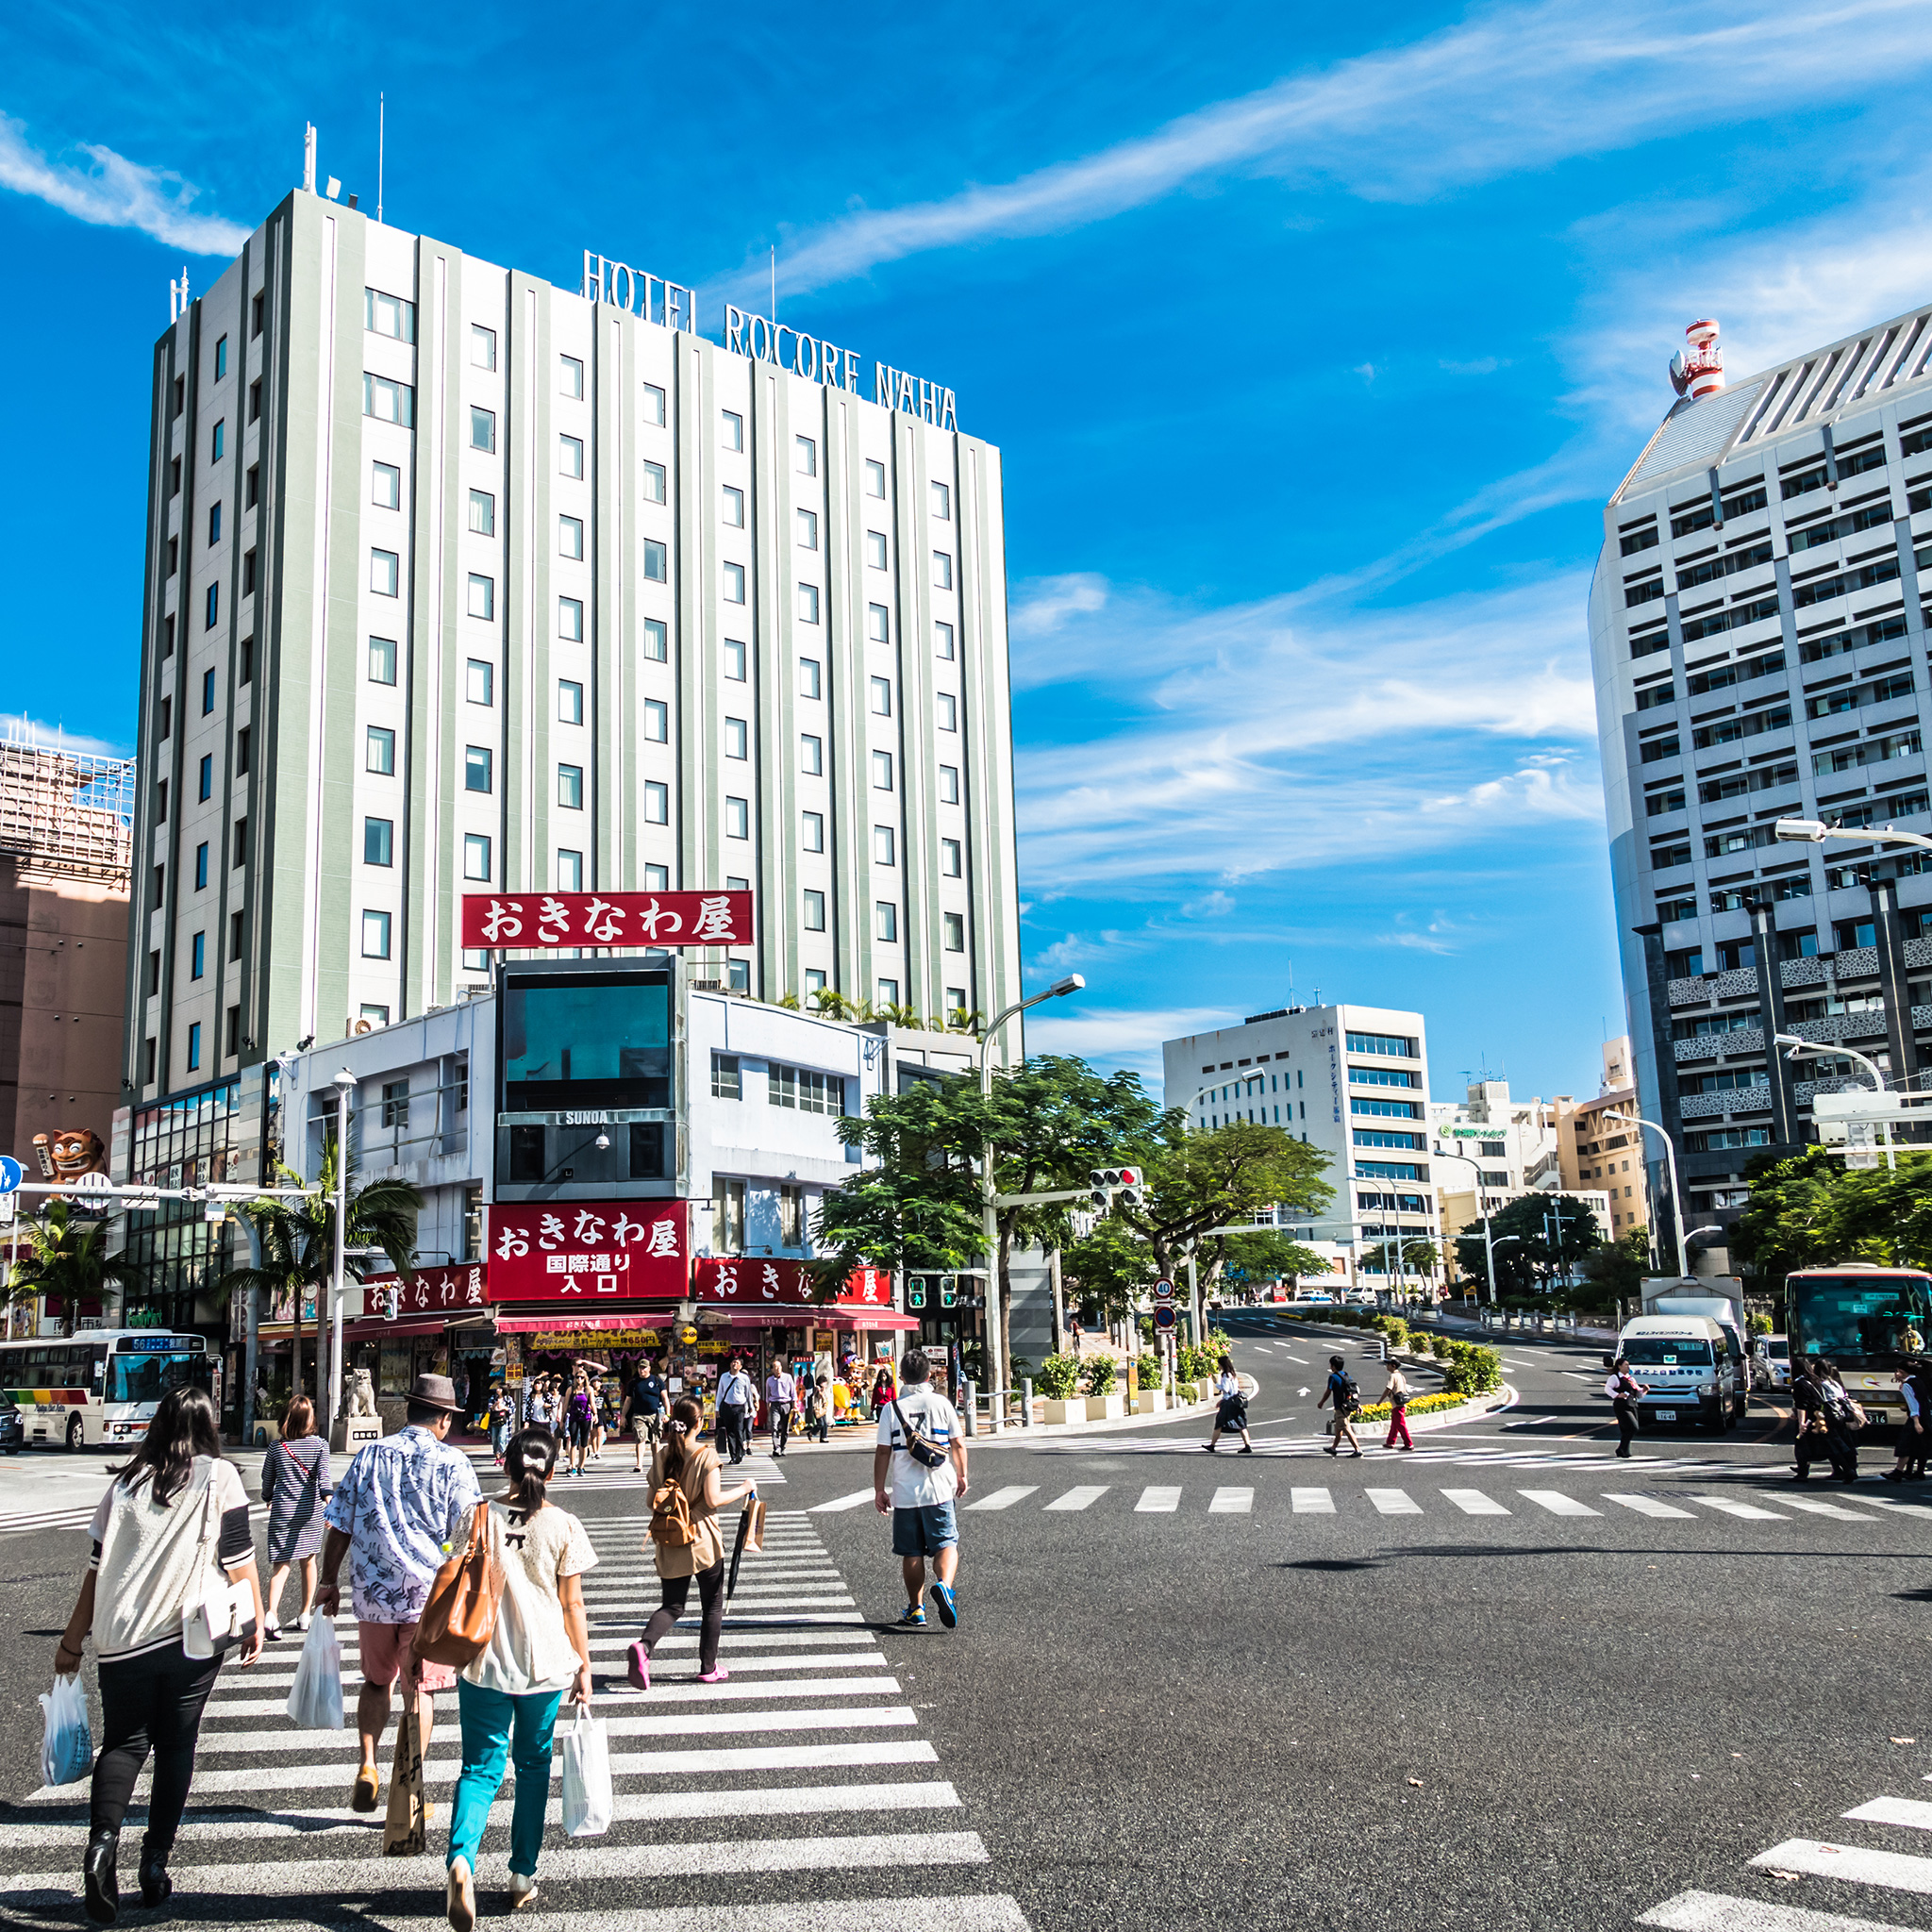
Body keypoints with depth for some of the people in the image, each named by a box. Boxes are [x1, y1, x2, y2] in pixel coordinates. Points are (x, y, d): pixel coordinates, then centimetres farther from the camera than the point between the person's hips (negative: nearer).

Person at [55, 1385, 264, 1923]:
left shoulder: (127, 1482, 4)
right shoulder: (220, 1478, -3)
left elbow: (98, 1567, 6)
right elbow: (240, 1561, -4)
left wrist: (72, 1641, 15)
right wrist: (256, 1623, 7)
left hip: (121, 1637, 2)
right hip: (192, 1635, -1)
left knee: (122, 1742, 13)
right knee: (176, 1745, 13)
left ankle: (102, 1839, -8)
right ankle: (156, 1860, 12)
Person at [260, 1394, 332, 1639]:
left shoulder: (277, 1448, 1)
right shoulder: (319, 1444, -4)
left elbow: (267, 1480, 11)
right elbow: (323, 1475, -17)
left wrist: (269, 1499, 30)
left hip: (282, 1511, 0)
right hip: (310, 1512, 0)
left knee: (281, 1564, -1)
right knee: (308, 1561, 16)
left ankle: (271, 1613, -22)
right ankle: (306, 1614, 25)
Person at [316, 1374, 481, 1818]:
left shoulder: (369, 1455, 2)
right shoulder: (451, 1462, -7)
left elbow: (339, 1527, 5)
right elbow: (469, 1535, -8)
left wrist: (328, 1581, 15)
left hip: (372, 1592, 3)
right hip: (429, 1592, -2)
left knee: (376, 1680, 23)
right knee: (419, 1689, 11)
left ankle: (368, 1766, 11)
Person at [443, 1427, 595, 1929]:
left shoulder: (479, 1517, -4)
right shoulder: (564, 1526, -7)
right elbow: (572, 1606, -3)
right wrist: (584, 1667, 6)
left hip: (483, 1661, 0)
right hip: (545, 1662, 0)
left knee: (481, 1766, 7)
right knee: (533, 1763, 16)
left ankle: (461, 1858, -18)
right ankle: (522, 1876, 22)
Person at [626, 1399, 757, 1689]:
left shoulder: (661, 1456, 1)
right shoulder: (706, 1456, -14)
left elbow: (652, 1500, 6)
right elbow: (713, 1499, -19)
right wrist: (743, 1490, -5)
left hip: (670, 1543, 4)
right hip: (703, 1540, -4)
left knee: (673, 1605, 11)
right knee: (712, 1605, 13)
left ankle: (644, 1646, -15)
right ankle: (708, 1668, 18)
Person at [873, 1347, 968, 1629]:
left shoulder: (891, 1408, -2)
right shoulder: (941, 1403, -1)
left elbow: (883, 1452, -3)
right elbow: (958, 1444, 5)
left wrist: (879, 1489, 5)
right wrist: (961, 1475, 19)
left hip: (904, 1492, 1)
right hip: (939, 1489, -1)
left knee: (911, 1552, 10)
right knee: (946, 1544, 3)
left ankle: (916, 1609, 15)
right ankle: (944, 1585, -24)